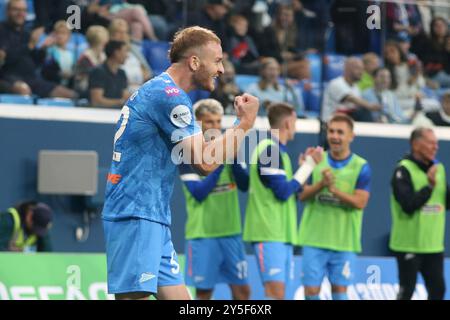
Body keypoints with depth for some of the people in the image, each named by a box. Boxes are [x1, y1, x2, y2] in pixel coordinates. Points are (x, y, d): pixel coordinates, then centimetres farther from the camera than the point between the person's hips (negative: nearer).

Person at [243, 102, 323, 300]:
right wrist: (308, 165, -8)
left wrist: (307, 164, 15)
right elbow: (283, 191, -16)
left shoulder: (277, 151, 17)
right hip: (269, 234, -10)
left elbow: (290, 190, 22)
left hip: (282, 233, 10)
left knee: (278, 292, 7)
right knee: (275, 290, -17)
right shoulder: (269, 150, -12)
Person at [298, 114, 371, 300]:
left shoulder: (361, 167, -2)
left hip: (344, 242, -2)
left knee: (339, 289, 2)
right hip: (314, 239, 2)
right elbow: (302, 195, 1)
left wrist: (335, 190, -24)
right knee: (311, 289, 0)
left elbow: (360, 202, -11)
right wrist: (321, 184, -18)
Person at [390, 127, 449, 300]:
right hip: (409, 245, -6)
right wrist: (429, 185, -25)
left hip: (434, 245, 6)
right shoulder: (404, 170, -12)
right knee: (407, 290, 0)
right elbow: (408, 205, -22)